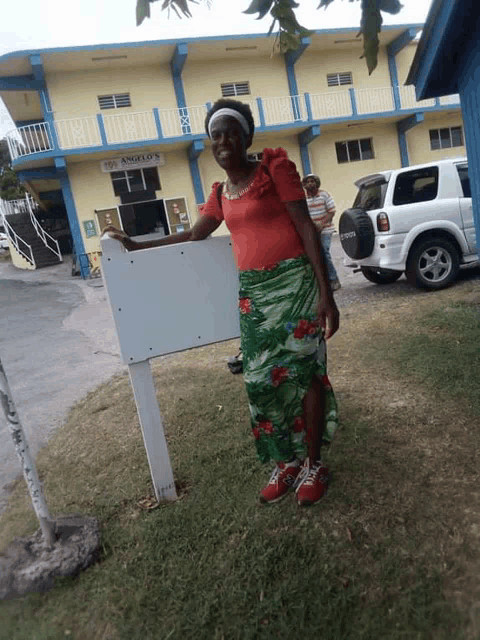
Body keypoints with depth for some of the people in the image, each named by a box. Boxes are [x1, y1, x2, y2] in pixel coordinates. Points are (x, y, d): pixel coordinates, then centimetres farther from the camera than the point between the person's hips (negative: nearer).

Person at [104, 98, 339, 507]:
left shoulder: (274, 168, -3)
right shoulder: (221, 193, 14)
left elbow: (306, 227, -9)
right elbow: (193, 236, 22)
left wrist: (326, 292, -16)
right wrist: (137, 245, 20)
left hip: (294, 282, -5)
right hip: (251, 292, 6)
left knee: (304, 371, 0)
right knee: (263, 379, 5)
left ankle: (313, 465, 16)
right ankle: (286, 463, 22)